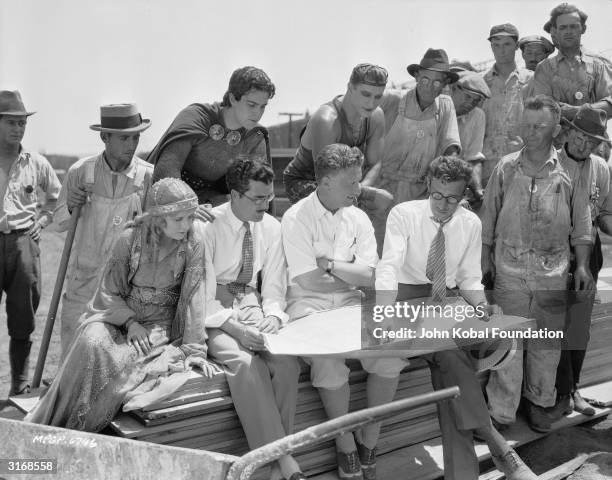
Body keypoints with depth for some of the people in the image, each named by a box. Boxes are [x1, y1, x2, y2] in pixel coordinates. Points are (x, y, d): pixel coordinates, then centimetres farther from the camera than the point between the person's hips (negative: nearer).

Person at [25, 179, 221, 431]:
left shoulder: (195, 239, -12)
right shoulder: (131, 239, -10)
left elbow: (195, 296, -11)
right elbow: (109, 291, -3)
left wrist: (194, 349, -13)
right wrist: (130, 322, -20)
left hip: (163, 323, -1)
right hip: (120, 314, 1)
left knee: (123, 359, -28)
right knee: (92, 344, -28)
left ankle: (78, 429, -10)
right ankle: (56, 429, -13)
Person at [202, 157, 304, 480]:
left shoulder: (270, 226, 4)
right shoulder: (209, 226, -12)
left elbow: (274, 283, 8)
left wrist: (273, 314, -13)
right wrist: (234, 327, -25)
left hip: (250, 302, 4)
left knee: (286, 362, -24)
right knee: (245, 362, -32)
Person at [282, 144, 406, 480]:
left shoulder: (358, 218, 6)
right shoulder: (296, 219, -8)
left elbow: (370, 277, -3)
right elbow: (308, 281, -15)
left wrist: (330, 265, -11)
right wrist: (352, 276, -4)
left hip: (350, 302, 5)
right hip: (308, 304, -4)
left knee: (390, 354, -19)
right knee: (330, 363, -31)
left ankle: (369, 440, 1)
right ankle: (345, 445, -5)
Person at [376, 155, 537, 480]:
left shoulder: (471, 223, 5)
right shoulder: (403, 214, -6)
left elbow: (470, 279, 10)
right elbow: (389, 265, -19)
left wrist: (480, 304, -13)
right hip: (408, 297, -3)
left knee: (447, 363, -26)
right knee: (448, 356, -31)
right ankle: (497, 446, -28)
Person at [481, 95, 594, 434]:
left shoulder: (568, 171, 0)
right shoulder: (505, 168, 1)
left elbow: (581, 223, 6)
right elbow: (488, 218, 8)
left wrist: (582, 265, 1)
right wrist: (485, 260, 8)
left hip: (553, 269, 1)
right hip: (510, 267, 0)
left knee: (546, 342, 9)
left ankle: (538, 402, 28)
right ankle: (501, 411, 12)